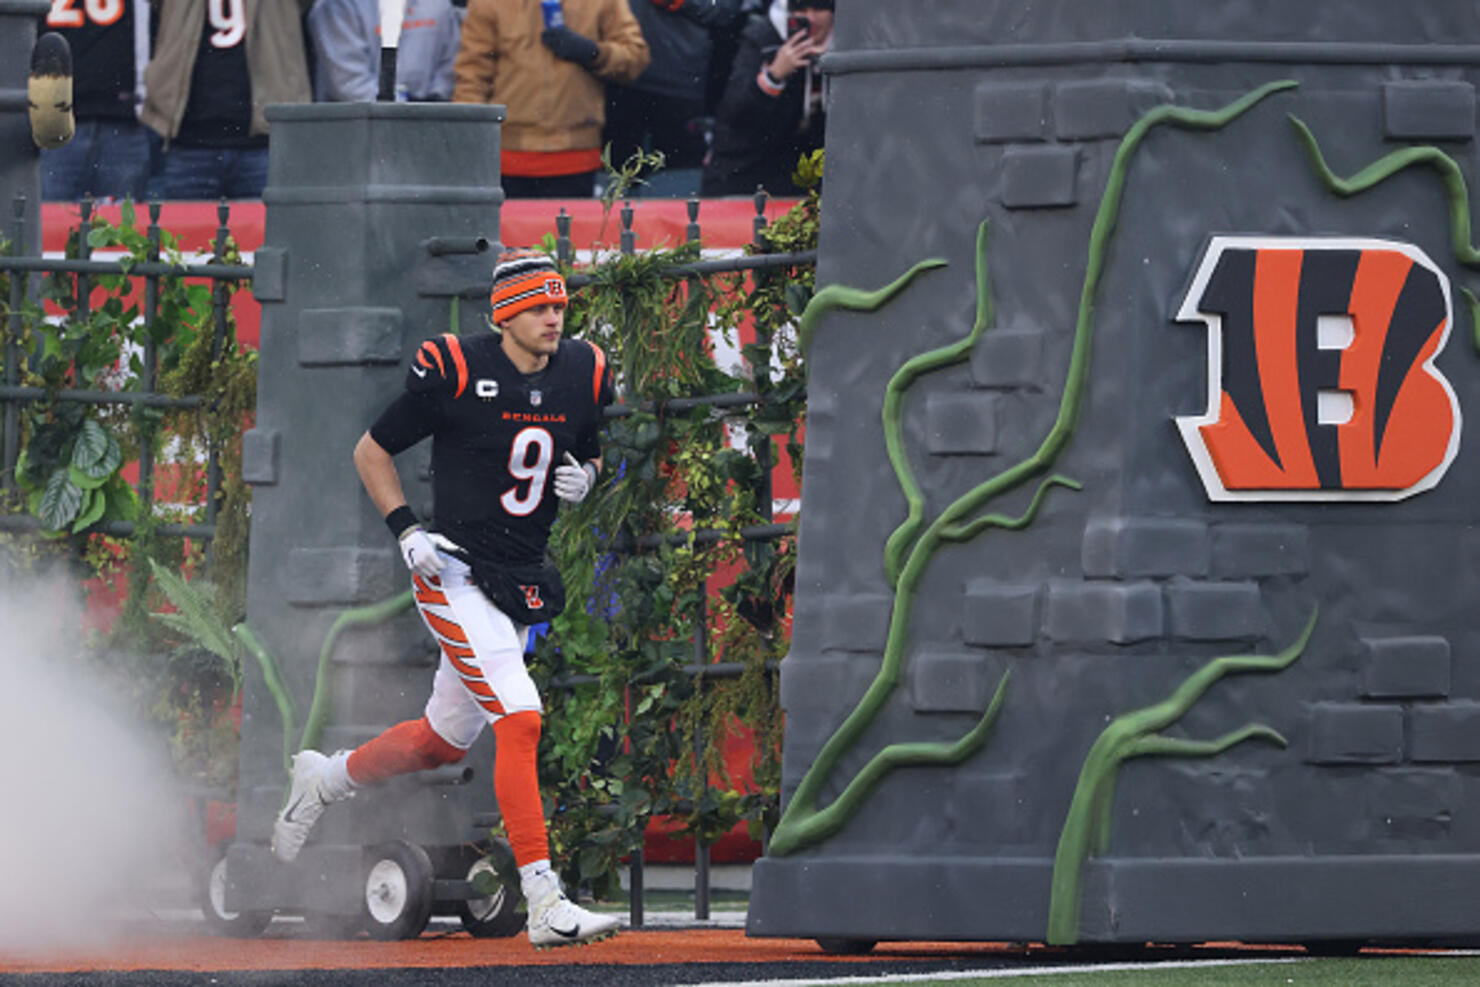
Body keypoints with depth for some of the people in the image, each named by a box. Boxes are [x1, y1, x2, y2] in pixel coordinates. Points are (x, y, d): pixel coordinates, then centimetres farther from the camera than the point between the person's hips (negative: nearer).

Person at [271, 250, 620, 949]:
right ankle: (544, 904, -23)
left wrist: (585, 476, -4)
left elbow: (592, 452, 20)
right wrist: (405, 531, -15)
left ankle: (323, 779, 45)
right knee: (519, 720, -20)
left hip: (523, 582, 7)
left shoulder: (582, 374, 2)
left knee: (447, 740, 17)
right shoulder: (454, 372, -14)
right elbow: (371, 451, -3)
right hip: (456, 575, -7)